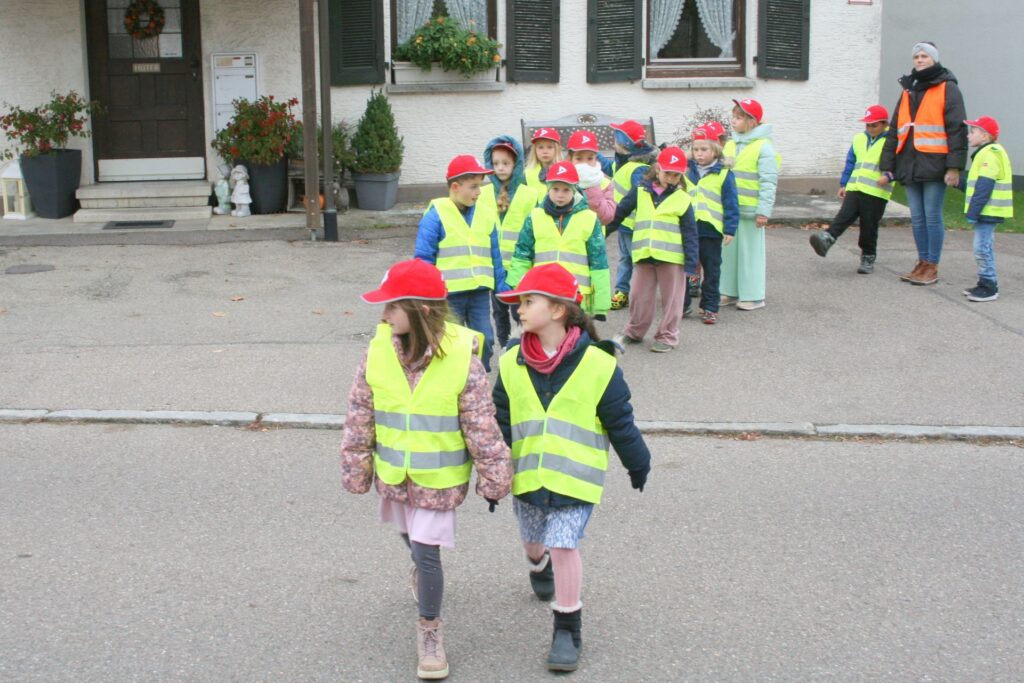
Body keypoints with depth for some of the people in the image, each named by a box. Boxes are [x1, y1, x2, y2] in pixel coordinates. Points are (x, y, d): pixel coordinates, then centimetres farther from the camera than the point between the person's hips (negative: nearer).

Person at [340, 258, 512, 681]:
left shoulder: (461, 359, -19)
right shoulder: (378, 351, -10)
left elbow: (483, 427, -12)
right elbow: (359, 416, 0)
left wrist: (494, 480, -6)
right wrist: (356, 469, 4)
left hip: (440, 481, -4)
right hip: (394, 475, 4)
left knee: (427, 553, -3)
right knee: (412, 539, 25)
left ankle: (430, 630, 19)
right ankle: (423, 569, 59)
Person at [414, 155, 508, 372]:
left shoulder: (486, 214, 7)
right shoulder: (436, 214, -8)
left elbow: (495, 256, 13)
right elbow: (424, 257, -7)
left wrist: (502, 287, 12)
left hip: (480, 292, 4)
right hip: (448, 293, -4)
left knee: (484, 340, 8)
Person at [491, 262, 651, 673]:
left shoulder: (597, 364, -13)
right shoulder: (511, 365, -3)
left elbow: (620, 423, -3)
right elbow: (499, 424, 5)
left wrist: (638, 465, 7)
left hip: (576, 478, -4)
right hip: (526, 475, 4)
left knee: (564, 546, -10)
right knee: (533, 540, 21)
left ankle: (568, 630, 5)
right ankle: (539, 567, 58)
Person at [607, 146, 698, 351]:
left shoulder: (682, 199, -1)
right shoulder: (640, 192, 4)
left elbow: (690, 233, -2)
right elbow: (619, 214, 12)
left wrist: (690, 263, -7)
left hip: (671, 257, -2)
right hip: (643, 255, 2)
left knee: (671, 297, 6)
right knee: (639, 295, 11)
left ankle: (667, 336, 18)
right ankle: (635, 331, 28)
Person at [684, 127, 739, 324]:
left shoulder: (723, 174, -3)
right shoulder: (686, 171, 7)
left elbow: (731, 204, -4)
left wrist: (730, 229, -8)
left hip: (711, 230, -3)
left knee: (711, 271, 6)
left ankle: (710, 308, 14)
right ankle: (681, 305, 18)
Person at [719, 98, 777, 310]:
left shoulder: (763, 147, -9)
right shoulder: (730, 145, 11)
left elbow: (769, 182, -12)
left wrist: (764, 211, -17)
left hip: (750, 211, -7)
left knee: (751, 252, 0)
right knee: (729, 250, 11)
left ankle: (753, 296, 8)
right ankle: (731, 291, 22)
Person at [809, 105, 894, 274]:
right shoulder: (859, 139, 16)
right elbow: (850, 163, 22)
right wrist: (844, 184, 19)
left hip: (876, 193, -4)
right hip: (854, 188, 5)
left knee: (869, 227, 1)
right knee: (844, 216, -13)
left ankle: (868, 258, 13)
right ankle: (827, 239, -30)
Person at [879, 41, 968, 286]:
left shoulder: (947, 89, 0)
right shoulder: (908, 91, 19)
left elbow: (957, 129, -6)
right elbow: (894, 131, 19)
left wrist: (954, 166, -14)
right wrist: (887, 167, 14)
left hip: (934, 164, -6)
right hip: (910, 165, 6)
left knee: (932, 216, -3)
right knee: (917, 217, 9)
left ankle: (932, 267, 4)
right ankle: (922, 263, 17)